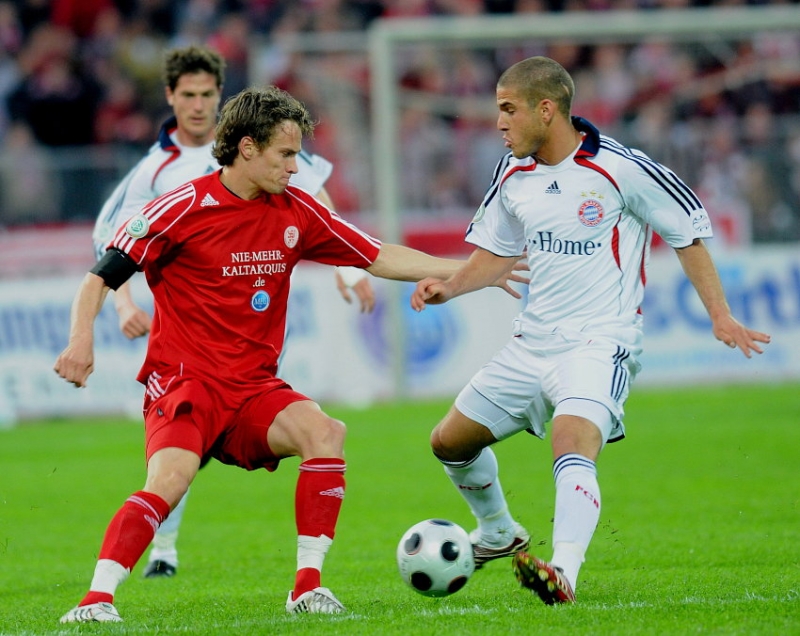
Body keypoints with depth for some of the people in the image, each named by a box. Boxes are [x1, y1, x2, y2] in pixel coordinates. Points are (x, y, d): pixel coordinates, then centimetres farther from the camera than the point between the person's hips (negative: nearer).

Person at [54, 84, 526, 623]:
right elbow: (101, 278, -4)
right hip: (183, 383, -5)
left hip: (254, 388, 5)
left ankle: (309, 586, -17)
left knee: (324, 432, -23)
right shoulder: (183, 210, -9)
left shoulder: (294, 211, 6)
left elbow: (380, 257, 12)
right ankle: (96, 600, -28)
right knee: (170, 479, -31)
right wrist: (82, 341, -22)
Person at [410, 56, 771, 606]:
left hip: (600, 343, -7)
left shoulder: (621, 169, -14)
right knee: (451, 441, 15)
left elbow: (688, 230, -4)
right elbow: (498, 251, 20)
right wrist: (450, 288, 1)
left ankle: (564, 574, -46)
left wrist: (719, 315, -7)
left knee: (572, 443, -33)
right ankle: (498, 534, 41)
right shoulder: (513, 175, 5)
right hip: (531, 344, 7)